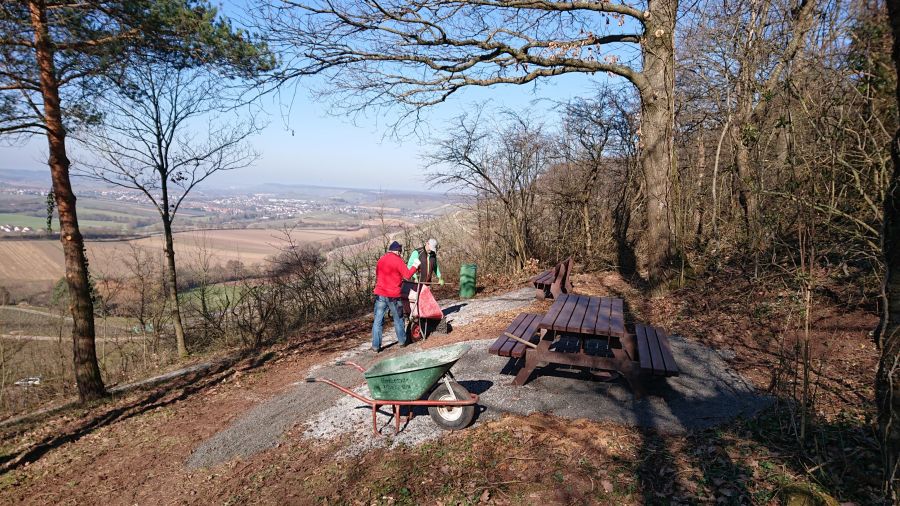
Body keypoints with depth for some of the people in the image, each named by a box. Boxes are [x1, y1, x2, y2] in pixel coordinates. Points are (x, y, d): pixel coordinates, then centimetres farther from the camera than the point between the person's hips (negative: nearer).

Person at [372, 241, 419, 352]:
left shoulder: (381, 260, 10)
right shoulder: (398, 260, -7)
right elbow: (407, 275, -8)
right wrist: (415, 266, 7)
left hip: (380, 294, 4)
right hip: (393, 295, -4)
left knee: (378, 320, 4)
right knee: (398, 319, 14)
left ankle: (375, 346, 3)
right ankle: (402, 341, 25)